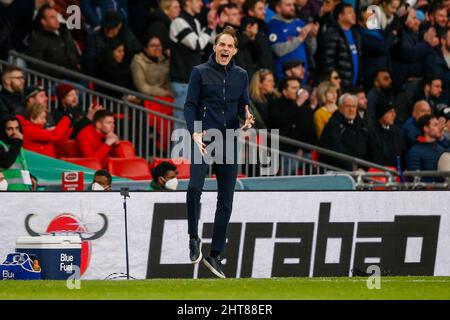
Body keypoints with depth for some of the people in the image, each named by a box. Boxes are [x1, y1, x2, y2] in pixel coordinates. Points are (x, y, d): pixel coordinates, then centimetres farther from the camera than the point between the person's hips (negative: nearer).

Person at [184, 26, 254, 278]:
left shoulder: (241, 75, 12)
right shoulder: (200, 72, 2)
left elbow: (245, 104, 17)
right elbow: (190, 105, -1)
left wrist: (247, 116, -7)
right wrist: (195, 132, -15)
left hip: (230, 142, 4)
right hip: (205, 139, -4)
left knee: (226, 201, 4)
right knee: (195, 187, -27)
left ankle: (215, 255, 12)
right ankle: (194, 238, -7)